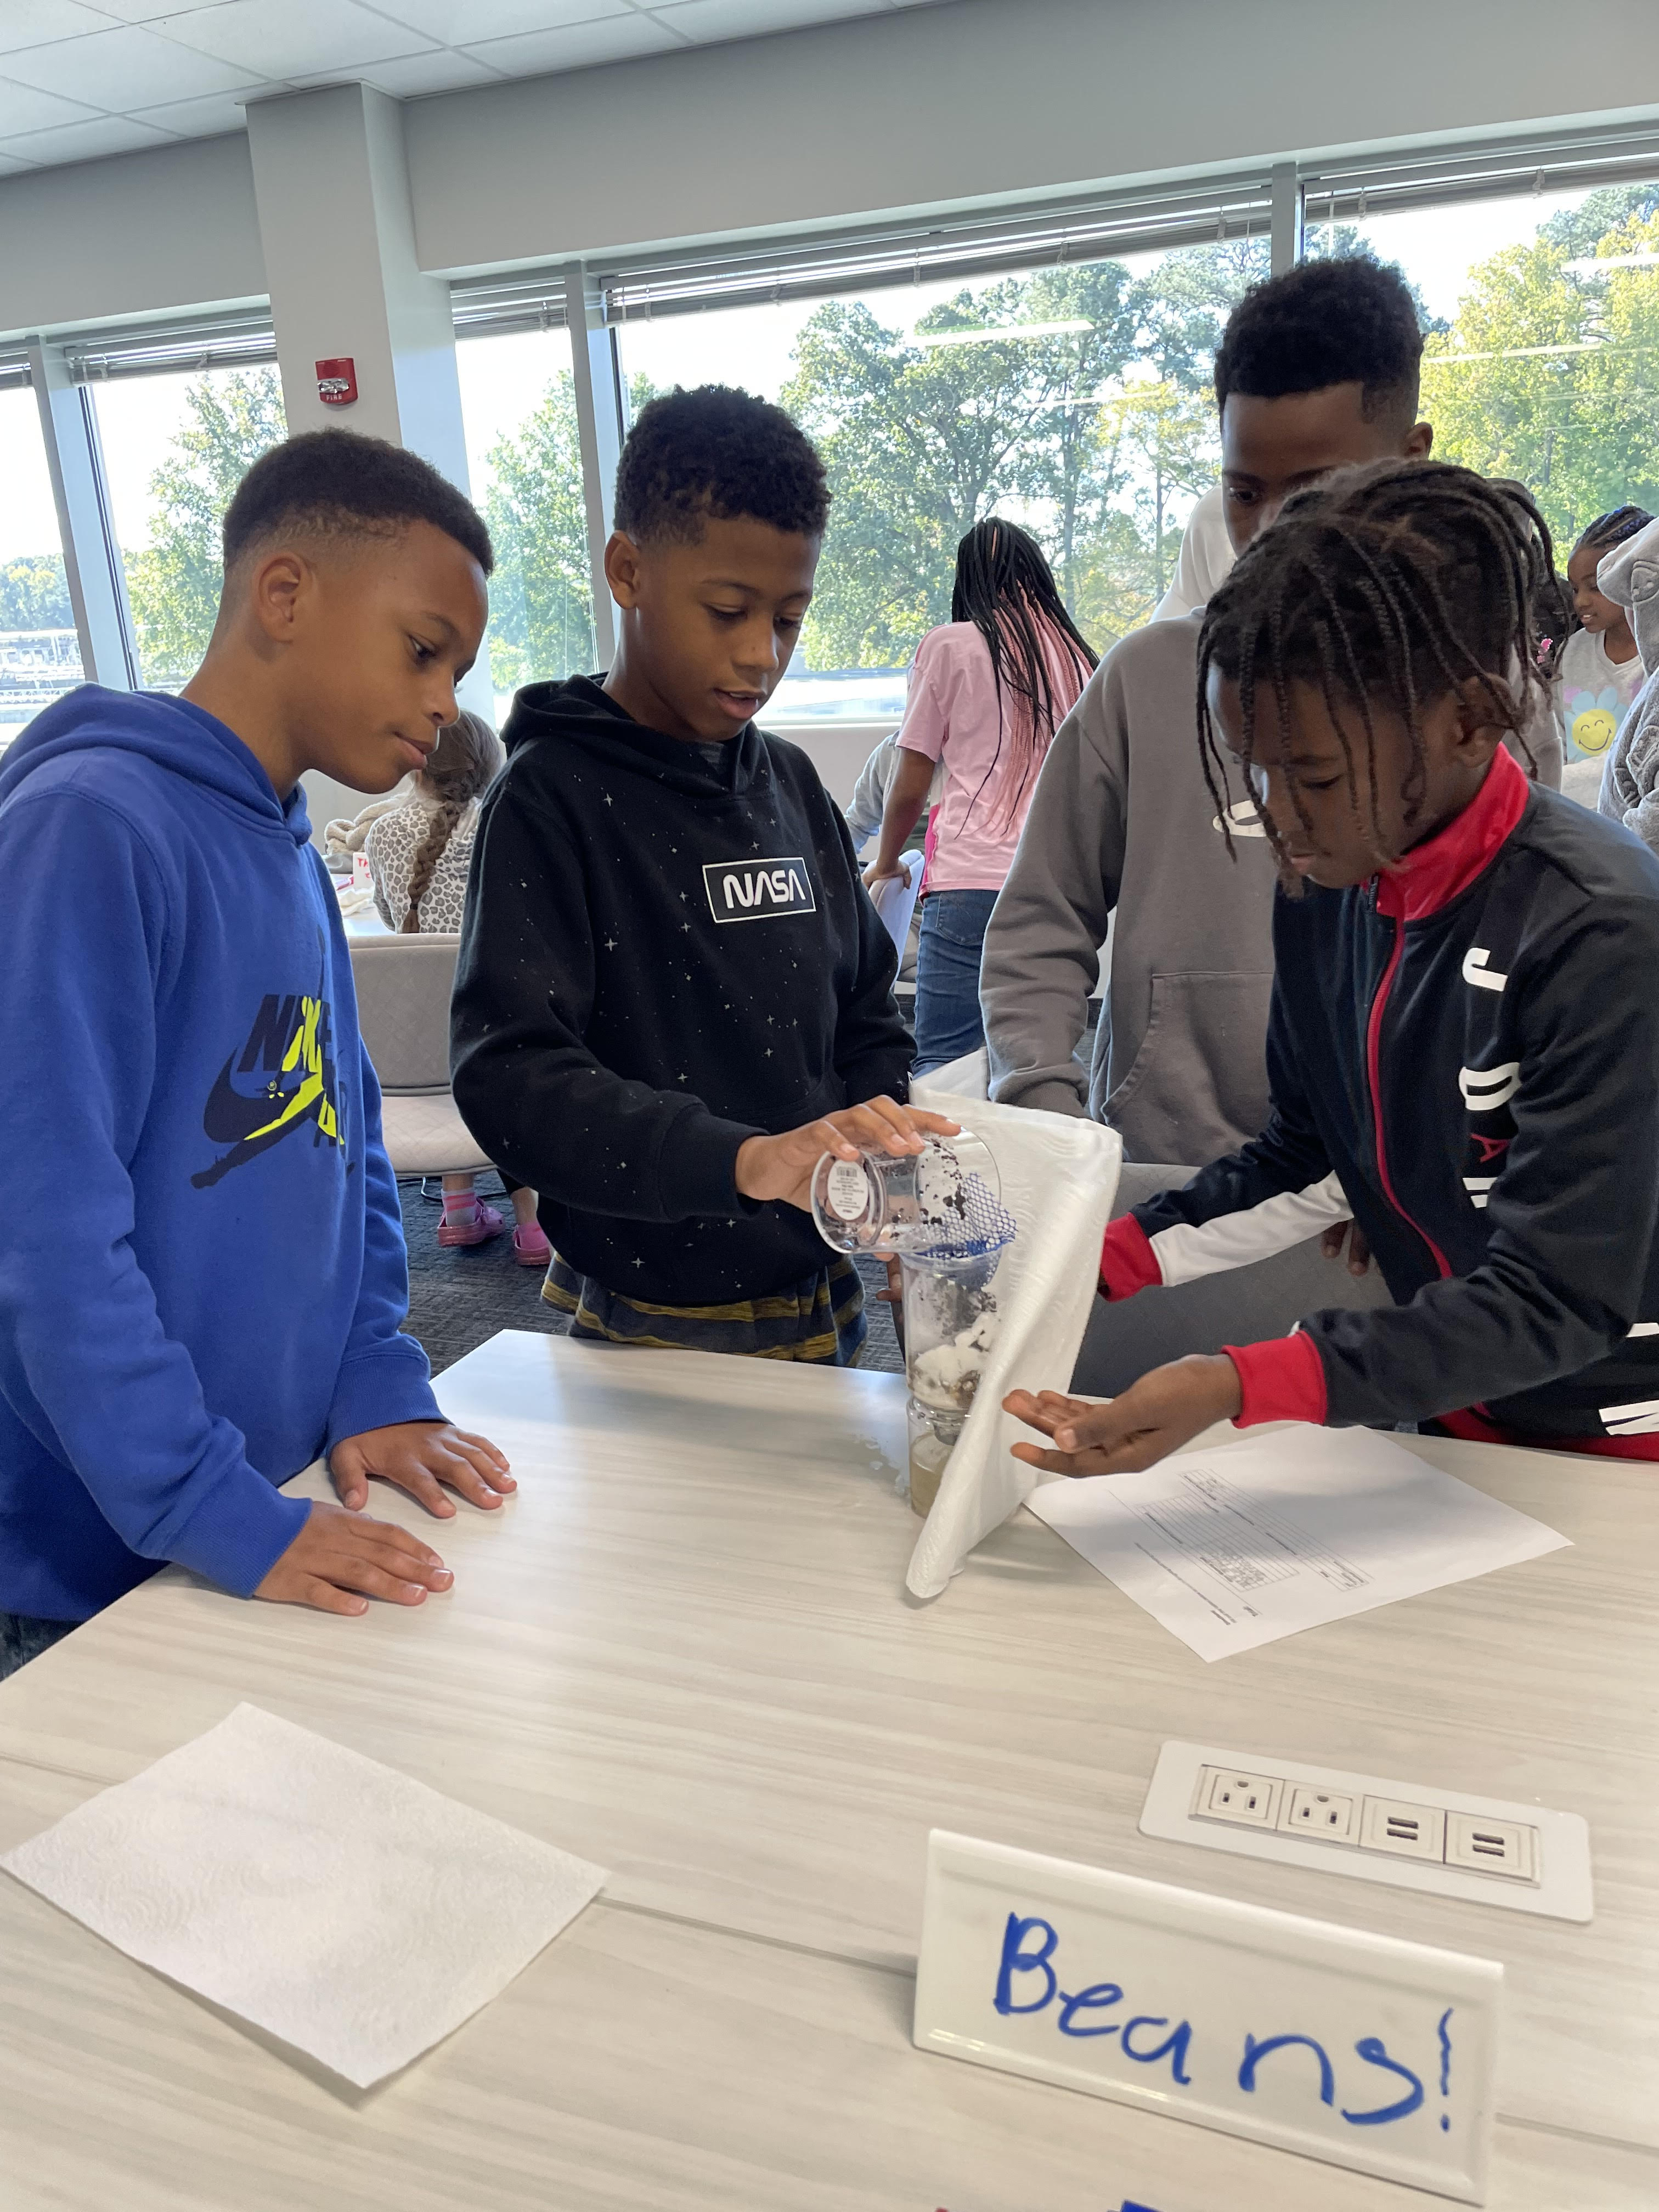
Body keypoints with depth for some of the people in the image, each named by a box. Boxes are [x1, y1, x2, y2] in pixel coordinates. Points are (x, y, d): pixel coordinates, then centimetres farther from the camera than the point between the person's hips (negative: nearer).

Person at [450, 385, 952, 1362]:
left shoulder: (790, 782, 7)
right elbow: (511, 1077, -24)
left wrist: (882, 1157, -5)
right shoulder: (553, 796, -13)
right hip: (657, 1334, -6)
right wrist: (745, 1159, -37)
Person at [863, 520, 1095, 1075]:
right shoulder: (1079, 654, 17)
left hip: (972, 881, -4)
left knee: (938, 1068, -4)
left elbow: (909, 787, 9)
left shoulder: (949, 646, 6)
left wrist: (885, 865, 26)